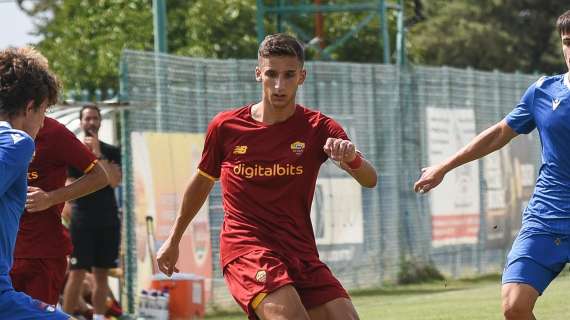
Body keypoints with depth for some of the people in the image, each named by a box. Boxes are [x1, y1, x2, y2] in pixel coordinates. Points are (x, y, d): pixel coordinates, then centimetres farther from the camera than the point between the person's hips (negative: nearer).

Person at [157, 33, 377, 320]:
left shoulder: (318, 128, 1)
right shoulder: (225, 126, 2)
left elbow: (369, 180, -11)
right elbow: (202, 181, 19)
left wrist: (352, 159, -35)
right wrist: (173, 240, 28)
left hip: (301, 251, 3)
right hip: (245, 247, -3)